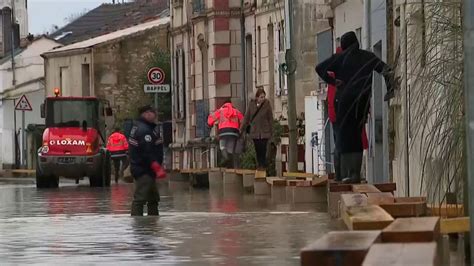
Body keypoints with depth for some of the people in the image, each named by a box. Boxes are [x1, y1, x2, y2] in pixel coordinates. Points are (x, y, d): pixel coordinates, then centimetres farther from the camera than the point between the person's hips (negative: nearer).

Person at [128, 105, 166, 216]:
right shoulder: (144, 130, -19)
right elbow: (148, 152, -26)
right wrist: (157, 168, -26)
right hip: (143, 170, -12)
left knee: (153, 198, 19)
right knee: (140, 198, -14)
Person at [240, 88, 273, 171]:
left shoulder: (267, 104, -5)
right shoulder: (251, 104, -1)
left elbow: (270, 119, 0)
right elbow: (246, 117, 5)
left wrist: (271, 131, -1)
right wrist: (242, 129, 4)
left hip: (264, 131, -2)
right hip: (254, 131, 2)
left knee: (263, 148, -8)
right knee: (257, 149, 6)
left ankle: (263, 165, 0)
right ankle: (259, 164, 16)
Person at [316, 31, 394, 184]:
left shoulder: (340, 58, 4)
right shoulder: (368, 57, 9)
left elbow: (320, 68, -5)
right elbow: (386, 70, 2)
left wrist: (332, 81, -3)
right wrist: (389, 92, 2)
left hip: (344, 99, -2)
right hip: (362, 100, 2)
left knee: (345, 135, 4)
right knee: (357, 136, 11)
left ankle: (347, 173, -6)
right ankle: (356, 173, 2)